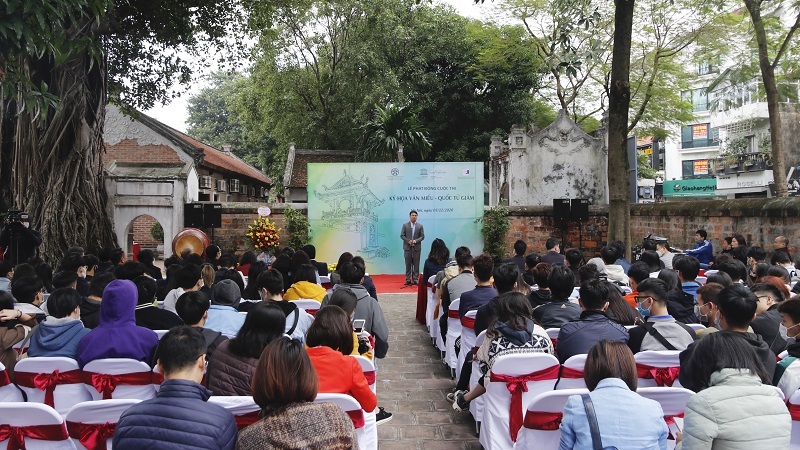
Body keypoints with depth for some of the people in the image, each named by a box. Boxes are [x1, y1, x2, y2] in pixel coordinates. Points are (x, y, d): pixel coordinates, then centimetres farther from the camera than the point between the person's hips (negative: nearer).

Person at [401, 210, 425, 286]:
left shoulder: (420, 226, 5)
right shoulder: (405, 225, 4)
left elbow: (422, 236, 2)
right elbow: (402, 235, 2)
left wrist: (415, 241, -13)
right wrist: (408, 241, -12)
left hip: (416, 247, 0)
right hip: (407, 247, 0)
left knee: (416, 264, 1)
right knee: (408, 264, 2)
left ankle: (415, 279, 5)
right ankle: (408, 280, 7)